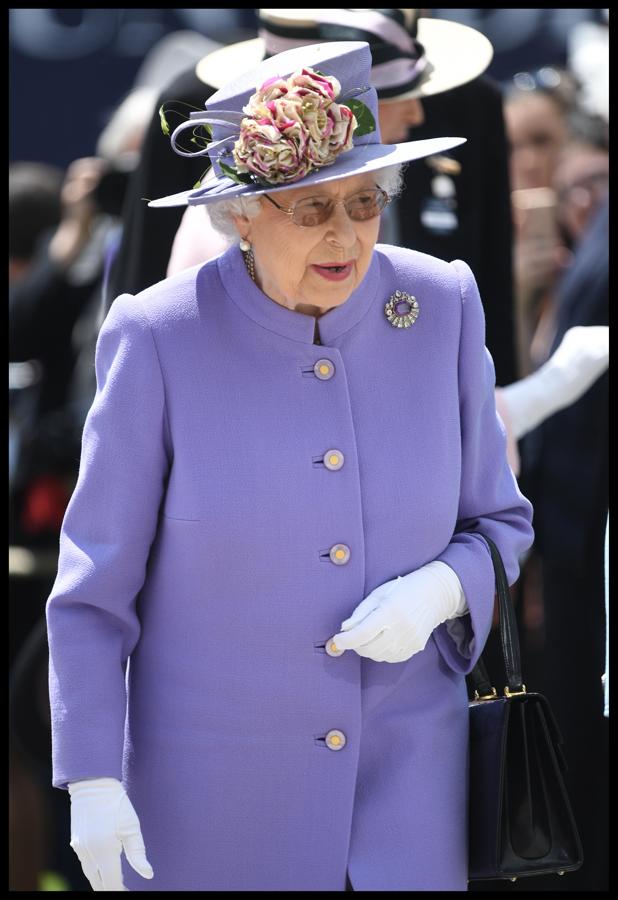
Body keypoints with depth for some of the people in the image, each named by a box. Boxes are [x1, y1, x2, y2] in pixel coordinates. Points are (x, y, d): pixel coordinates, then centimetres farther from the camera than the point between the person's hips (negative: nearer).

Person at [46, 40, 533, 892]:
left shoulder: (441, 309, -6)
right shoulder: (161, 339, -13)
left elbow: (498, 523, 6)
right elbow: (94, 586, -7)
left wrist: (437, 592, -15)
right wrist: (92, 782, -11)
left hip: (405, 767, 2)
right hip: (213, 789, -2)